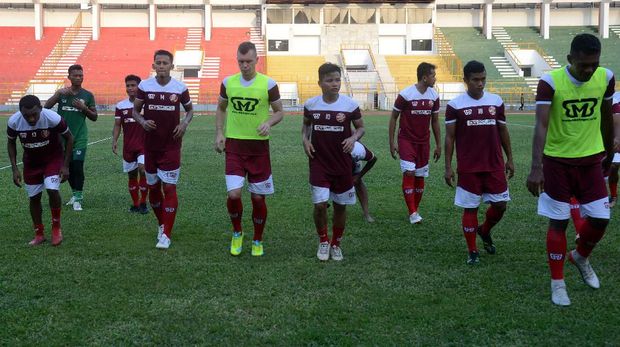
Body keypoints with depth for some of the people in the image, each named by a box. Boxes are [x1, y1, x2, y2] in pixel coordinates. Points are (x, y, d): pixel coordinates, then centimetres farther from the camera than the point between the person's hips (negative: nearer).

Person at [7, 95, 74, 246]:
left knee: (52, 190, -21)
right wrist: (14, 169, -8)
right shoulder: (14, 122, -23)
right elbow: (11, 143, -2)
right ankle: (39, 234, 21)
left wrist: (65, 166, -15)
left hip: (53, 158, -3)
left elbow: (69, 138, -13)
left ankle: (56, 227, 1)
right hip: (31, 162, 3)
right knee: (34, 197, 4)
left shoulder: (53, 118, -31)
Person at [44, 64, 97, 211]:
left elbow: (94, 117, 7)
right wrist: (59, 94, -19)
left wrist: (84, 108, -11)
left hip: (79, 138, -2)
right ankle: (75, 193, 29)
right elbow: (46, 106, -7)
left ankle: (77, 198, -3)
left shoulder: (88, 95, 3)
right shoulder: (62, 93, 4)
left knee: (77, 167, -10)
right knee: (68, 167, 11)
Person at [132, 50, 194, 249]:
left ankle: (166, 234, -2)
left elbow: (190, 109, 12)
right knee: (153, 187, 11)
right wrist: (142, 121, -13)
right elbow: (135, 110, 8)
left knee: (169, 188, -7)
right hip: (150, 145, 2)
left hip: (171, 146, -2)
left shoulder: (180, 88, -3)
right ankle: (161, 223, 33)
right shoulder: (144, 86, -2)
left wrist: (185, 123, -7)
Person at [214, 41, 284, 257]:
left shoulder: (268, 84, -5)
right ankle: (237, 233, 16)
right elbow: (221, 108, 18)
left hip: (259, 146, -1)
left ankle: (257, 241, 25)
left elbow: (279, 112, 4)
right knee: (233, 194, -12)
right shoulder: (228, 82, 3)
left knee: (258, 197, 5)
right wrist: (219, 133, 5)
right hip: (234, 145, 1)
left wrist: (269, 123, -17)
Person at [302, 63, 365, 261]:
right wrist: (305, 140, -2)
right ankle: (323, 241, 17)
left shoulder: (350, 105, -7)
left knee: (340, 206, 9)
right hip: (319, 163, 0)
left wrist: (353, 138, -16)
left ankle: (336, 244, 29)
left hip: (342, 164, 0)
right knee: (320, 204, -8)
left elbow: (361, 127, 5)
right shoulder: (311, 104, -2)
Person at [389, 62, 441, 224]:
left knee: (420, 176, 7)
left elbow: (435, 121, 11)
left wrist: (438, 145, 10)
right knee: (409, 173, -15)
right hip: (406, 140, -5)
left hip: (424, 141, 5)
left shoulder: (434, 96, 2)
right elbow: (393, 117, -4)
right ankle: (412, 213, -10)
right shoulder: (405, 94, -13)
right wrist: (392, 142, -6)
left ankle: (415, 209, 20)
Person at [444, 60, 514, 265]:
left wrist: (509, 159, 12)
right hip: (468, 168, -3)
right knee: (470, 208, 2)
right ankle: (472, 251, 13)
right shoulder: (455, 105, -5)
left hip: (494, 165, 3)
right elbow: (450, 137, -2)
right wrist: (448, 166, -5)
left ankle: (484, 231, 35)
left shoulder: (496, 101, 4)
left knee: (500, 204, 5)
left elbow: (503, 131, 13)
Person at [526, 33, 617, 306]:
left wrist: (609, 152, 20)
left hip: (590, 160, 4)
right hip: (557, 161, -3)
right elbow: (541, 125, -26)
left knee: (600, 218, 2)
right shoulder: (550, 81, -19)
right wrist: (536, 168, -36)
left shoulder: (605, 78, -6)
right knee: (558, 222, 2)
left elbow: (606, 117, 10)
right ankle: (557, 283, 16)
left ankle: (581, 257, 33)